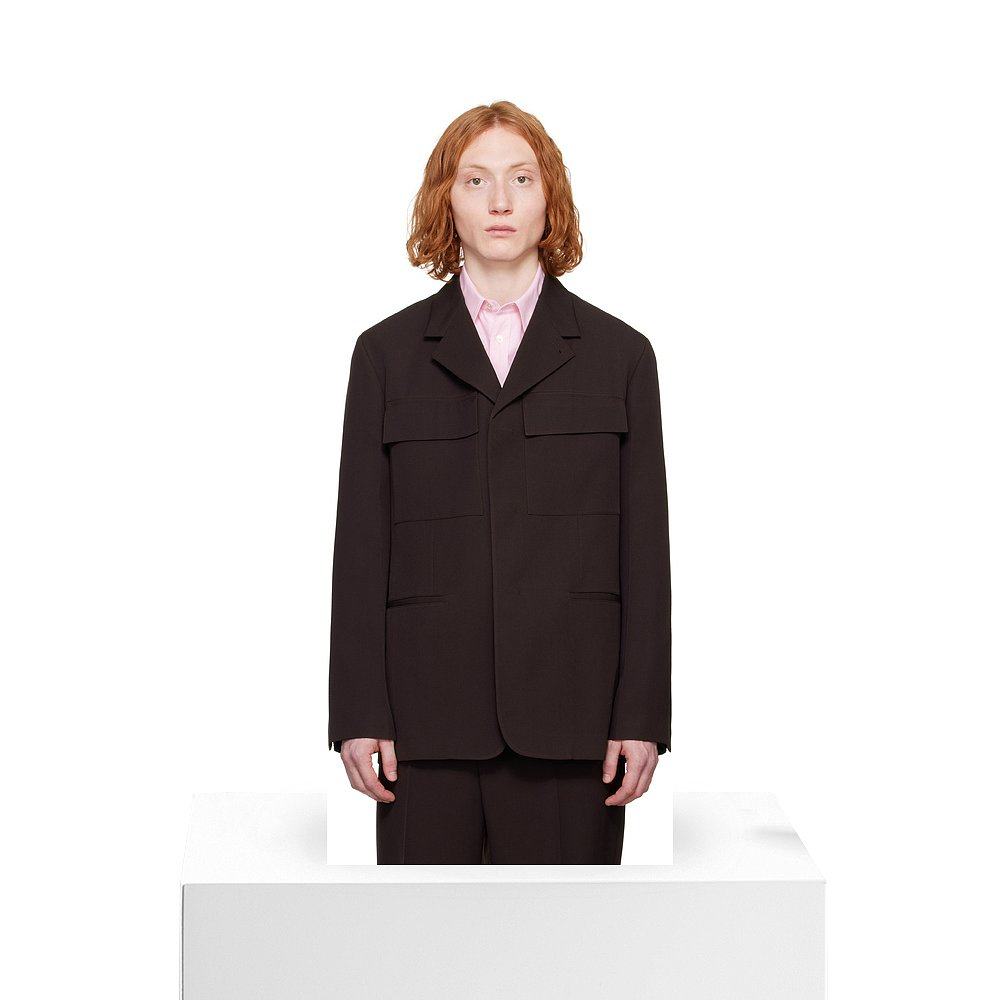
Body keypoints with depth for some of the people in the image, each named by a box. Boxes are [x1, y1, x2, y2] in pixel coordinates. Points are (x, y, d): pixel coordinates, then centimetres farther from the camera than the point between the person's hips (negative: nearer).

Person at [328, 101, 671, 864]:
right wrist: (358, 713, -1)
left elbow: (646, 548, 5)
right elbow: (360, 543, 6)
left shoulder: (618, 354, 8)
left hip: (567, 717, 0)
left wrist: (642, 715, -1)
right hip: (428, 714, 0)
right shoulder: (388, 353, 9)